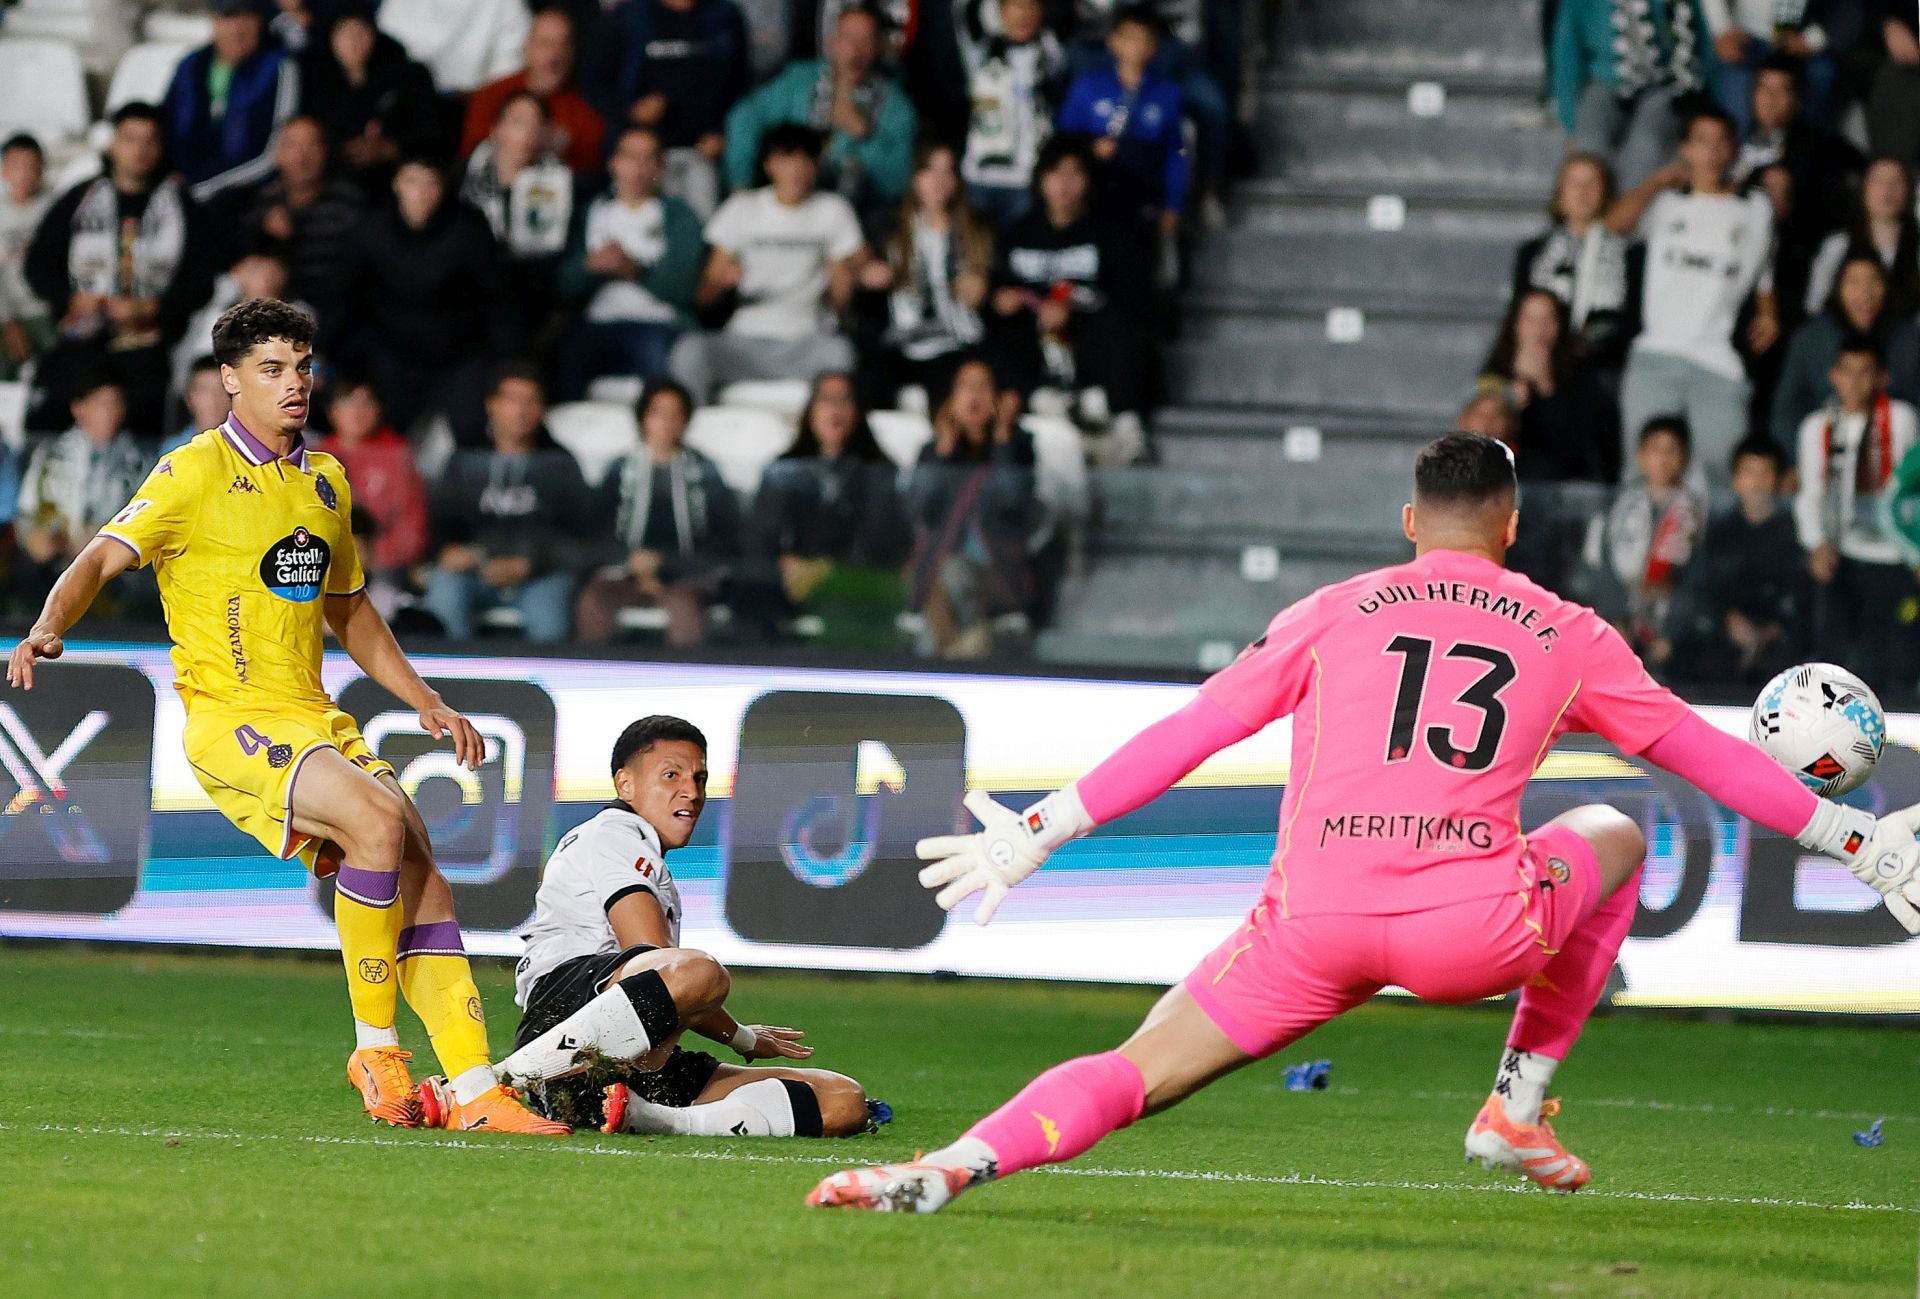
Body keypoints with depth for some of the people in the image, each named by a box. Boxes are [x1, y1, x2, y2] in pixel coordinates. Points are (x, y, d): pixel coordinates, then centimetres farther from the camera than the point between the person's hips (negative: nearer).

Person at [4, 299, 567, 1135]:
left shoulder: (327, 480, 16)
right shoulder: (196, 473, -4)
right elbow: (103, 558, -13)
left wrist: (425, 704, 24)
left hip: (314, 719, 7)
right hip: (228, 719, -7)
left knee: (419, 869, -7)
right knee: (377, 819, -28)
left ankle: (475, 1091, -6)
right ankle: (374, 1050, -15)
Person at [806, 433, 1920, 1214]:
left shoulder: (1337, 612, 17)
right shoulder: (1568, 634, 17)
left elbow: (1186, 735, 14)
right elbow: (1704, 753, 24)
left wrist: (1040, 833, 20)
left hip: (1315, 924, 0)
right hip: (1477, 931, 0)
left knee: (1131, 1076, 7)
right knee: (1614, 835, 29)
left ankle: (952, 1169, -22)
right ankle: (1520, 1106, 23)